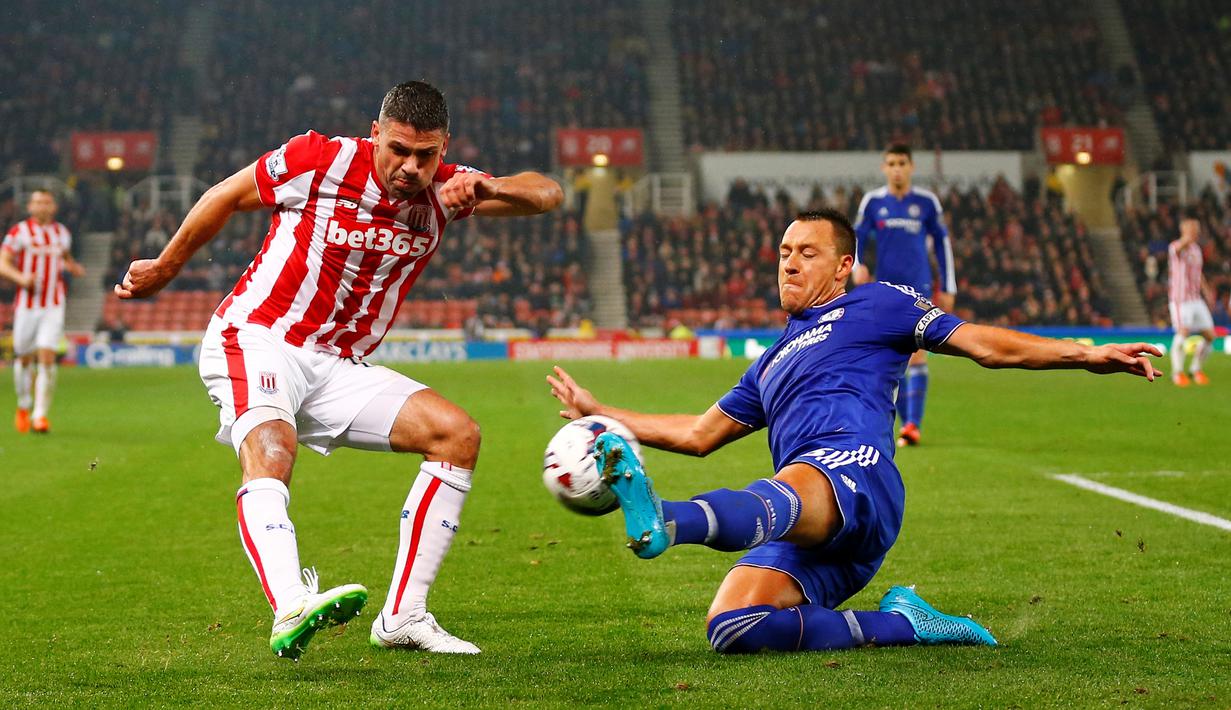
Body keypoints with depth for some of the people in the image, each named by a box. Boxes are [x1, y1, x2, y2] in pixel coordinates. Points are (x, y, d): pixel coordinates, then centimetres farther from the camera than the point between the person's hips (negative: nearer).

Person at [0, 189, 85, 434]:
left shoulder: (63, 233, 10)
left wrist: (73, 267, 6)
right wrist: (21, 277, -23)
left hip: (54, 306, 1)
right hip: (26, 305, -1)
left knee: (47, 358, -11)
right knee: (24, 358, 7)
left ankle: (40, 415, -10)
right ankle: (24, 405, 31)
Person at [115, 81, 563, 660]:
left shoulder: (444, 190, -1)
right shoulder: (318, 162, -13)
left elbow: (549, 194, -7)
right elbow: (225, 197, 2)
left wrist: (491, 189, -30)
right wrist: (165, 269, 15)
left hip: (337, 367, 6)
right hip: (254, 340, -5)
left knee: (457, 434, -8)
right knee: (270, 454, -34)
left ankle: (402, 617, -7)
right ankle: (291, 613, -56)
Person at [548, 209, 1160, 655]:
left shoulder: (872, 306, 21)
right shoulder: (771, 363, 38)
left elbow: (984, 345, 16)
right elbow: (699, 434, 42)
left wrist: (1087, 354, 5)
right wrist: (599, 413, 42)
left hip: (851, 469, -7)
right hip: (808, 540, 7)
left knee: (778, 500, -42)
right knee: (730, 629, -21)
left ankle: (663, 521, -75)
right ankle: (902, 625, -14)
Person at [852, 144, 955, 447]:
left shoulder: (926, 202, 1)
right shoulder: (872, 201, 4)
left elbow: (942, 243, 8)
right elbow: (857, 237, 6)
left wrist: (948, 288, 7)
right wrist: (858, 265, -16)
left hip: (918, 288, -2)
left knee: (916, 354, -14)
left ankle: (914, 425, -17)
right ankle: (907, 420, 19)